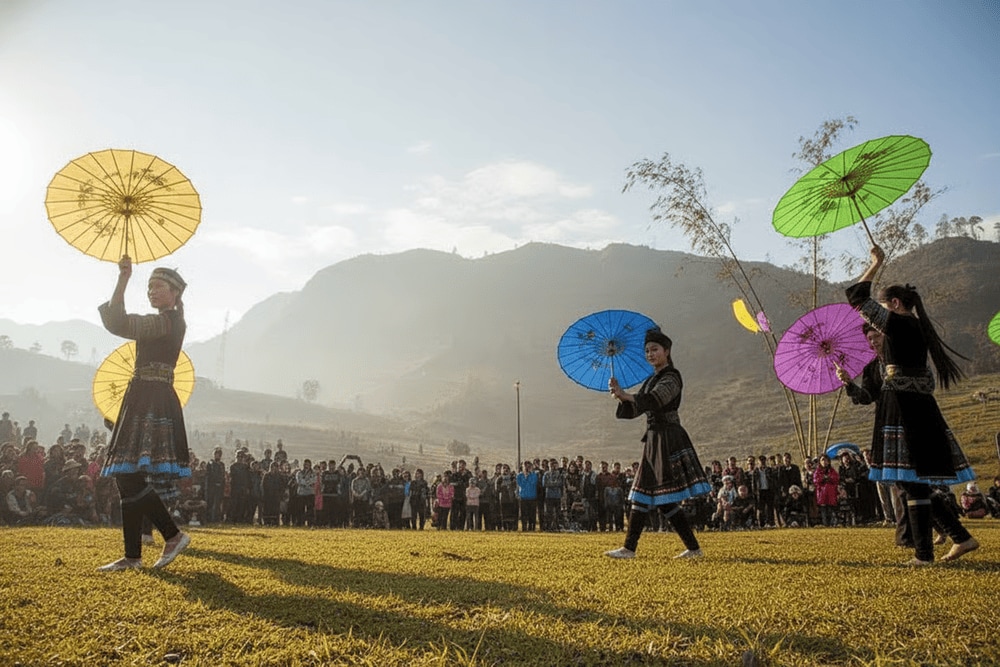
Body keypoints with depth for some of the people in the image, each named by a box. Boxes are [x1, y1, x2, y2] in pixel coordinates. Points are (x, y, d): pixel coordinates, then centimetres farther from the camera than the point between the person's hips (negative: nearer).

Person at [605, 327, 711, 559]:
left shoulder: (671, 377, -7)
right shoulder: (651, 380, 19)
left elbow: (652, 401, -25)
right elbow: (633, 409, 13)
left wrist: (623, 394, -35)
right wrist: (621, 396, -6)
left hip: (667, 439, -9)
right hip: (655, 438, 9)